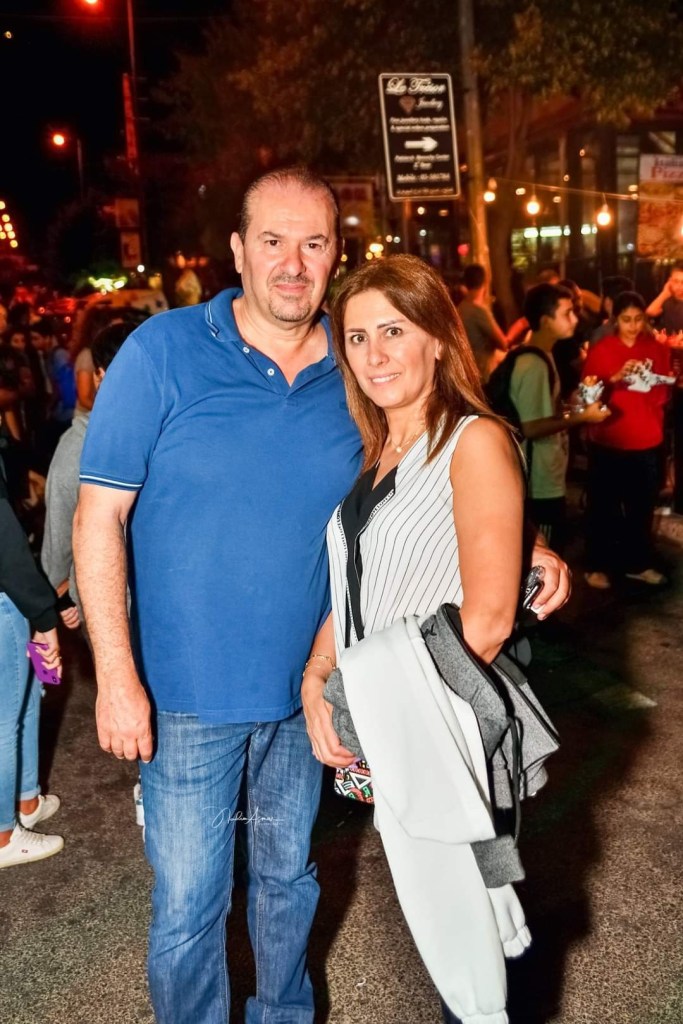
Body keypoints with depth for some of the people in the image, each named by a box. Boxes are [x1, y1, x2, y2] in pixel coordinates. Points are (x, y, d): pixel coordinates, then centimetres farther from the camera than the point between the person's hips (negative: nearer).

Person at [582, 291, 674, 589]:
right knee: (603, 505, 1)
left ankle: (638, 563, 20)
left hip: (646, 441, 3)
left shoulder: (656, 349, 8)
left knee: (642, 504, 4)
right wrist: (616, 378, -22)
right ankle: (597, 565, 13)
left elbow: (663, 396, 9)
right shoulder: (600, 350, -1)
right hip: (607, 441, -3)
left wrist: (653, 384, -12)